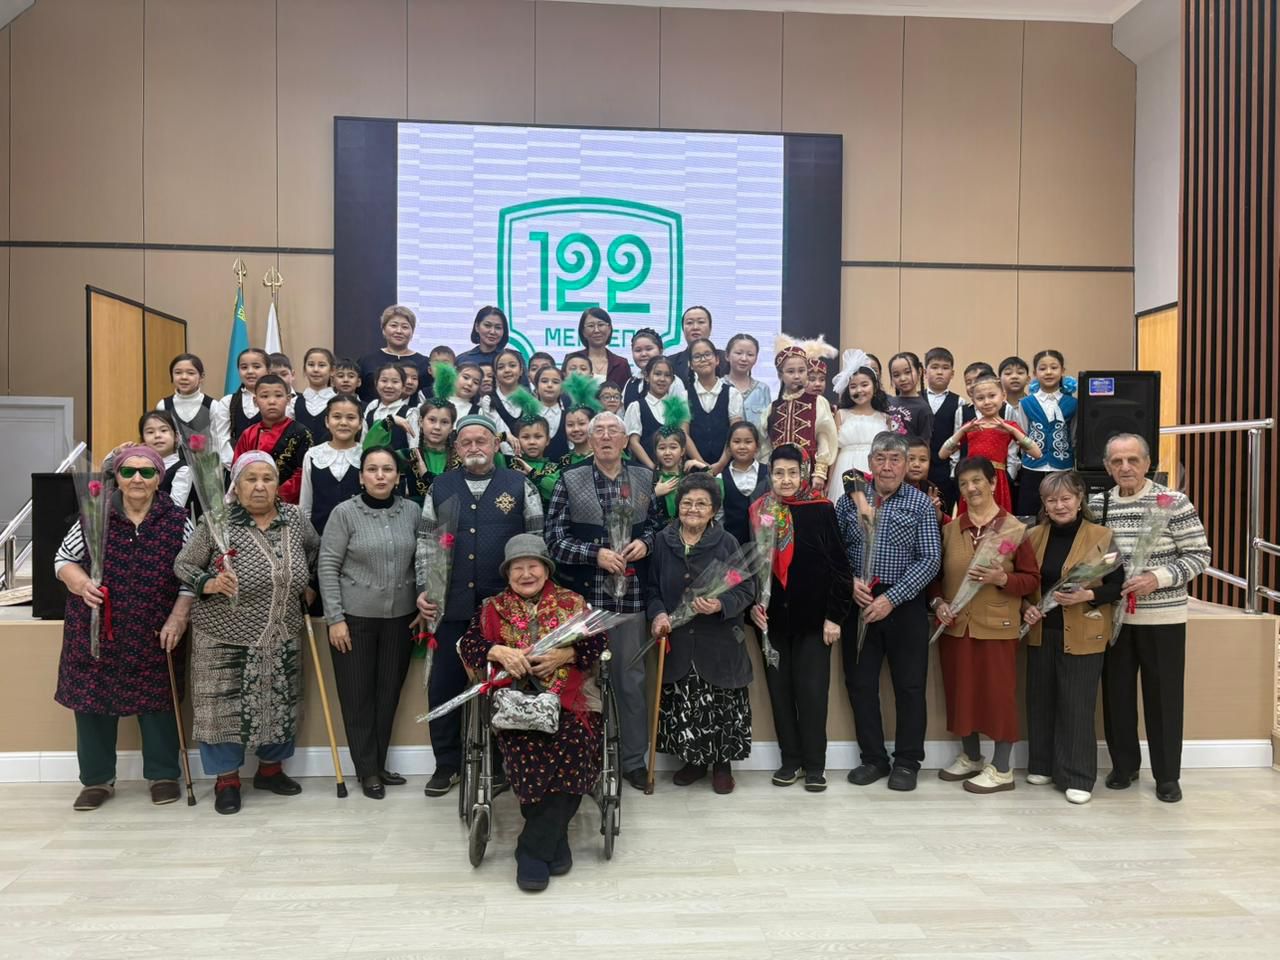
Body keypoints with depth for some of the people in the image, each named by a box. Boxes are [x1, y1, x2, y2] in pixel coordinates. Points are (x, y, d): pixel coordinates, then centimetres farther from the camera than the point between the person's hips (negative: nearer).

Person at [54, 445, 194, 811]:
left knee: (157, 701, 8)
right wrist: (80, 582, -14)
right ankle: (97, 779, 23)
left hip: (153, 635, -1)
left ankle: (163, 775, 23)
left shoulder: (177, 520, -2)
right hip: (95, 631, 1)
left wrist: (178, 617, -9)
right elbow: (63, 558, 6)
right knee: (93, 700, 7)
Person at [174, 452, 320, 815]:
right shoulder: (216, 521, -10)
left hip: (282, 638, 4)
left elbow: (315, 552, 19)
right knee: (225, 705, 3)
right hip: (227, 637, -4)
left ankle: (271, 768, 32)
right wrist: (208, 584, -21)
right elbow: (183, 565, -4)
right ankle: (227, 779, 19)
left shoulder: (295, 518, 0)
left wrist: (307, 584, 11)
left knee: (279, 703, 13)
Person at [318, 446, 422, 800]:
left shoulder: (412, 511, 1)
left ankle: (379, 764, 25)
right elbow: (327, 567, -7)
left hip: (400, 617, 3)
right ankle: (367, 770, 19)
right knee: (357, 694, 6)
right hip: (354, 617, -3)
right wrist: (335, 618, -10)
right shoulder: (344, 512, -8)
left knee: (389, 691, 10)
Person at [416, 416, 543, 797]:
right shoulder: (440, 487, 9)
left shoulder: (519, 486, 2)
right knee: (443, 686, 7)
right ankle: (446, 764, 23)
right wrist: (423, 589, 1)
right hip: (454, 605, 2)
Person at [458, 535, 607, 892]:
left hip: (569, 699, 0)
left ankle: (534, 848, -18)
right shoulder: (492, 608, 18)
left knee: (570, 745, -31)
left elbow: (599, 641, 5)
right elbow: (469, 644, 5)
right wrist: (499, 652, -14)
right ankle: (554, 841, -16)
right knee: (527, 746, -32)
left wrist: (564, 654, -12)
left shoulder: (573, 603, 15)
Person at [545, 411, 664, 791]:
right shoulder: (570, 480, 1)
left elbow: (657, 523, 16)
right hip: (585, 594, -2)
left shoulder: (644, 478, 8)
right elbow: (554, 538, -4)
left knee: (632, 677, 8)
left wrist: (645, 542, -5)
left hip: (631, 593, 2)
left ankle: (634, 759, 22)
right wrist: (596, 554, -15)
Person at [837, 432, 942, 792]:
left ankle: (907, 761, 20)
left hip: (904, 604, -2)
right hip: (858, 602, 2)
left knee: (909, 685, 5)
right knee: (859, 682, 8)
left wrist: (891, 599, -15)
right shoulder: (850, 498, 4)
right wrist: (850, 581, -13)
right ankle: (872, 758, 23)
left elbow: (930, 560, -8)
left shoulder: (920, 504, -2)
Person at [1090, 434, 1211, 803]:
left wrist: (1158, 578, -19)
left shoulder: (1173, 502, -7)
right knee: (1117, 692, 10)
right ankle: (1123, 764, 27)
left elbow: (1200, 555, -7)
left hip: (1162, 617, -3)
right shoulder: (1097, 505, 4)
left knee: (1163, 695, 5)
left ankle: (1167, 775, 20)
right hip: (1113, 616, 3)